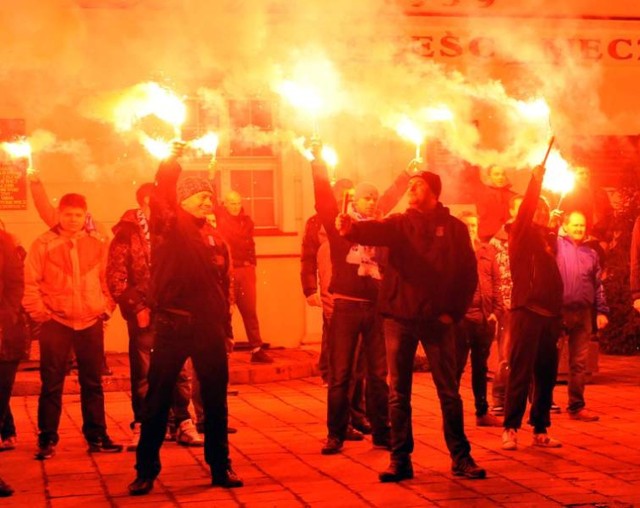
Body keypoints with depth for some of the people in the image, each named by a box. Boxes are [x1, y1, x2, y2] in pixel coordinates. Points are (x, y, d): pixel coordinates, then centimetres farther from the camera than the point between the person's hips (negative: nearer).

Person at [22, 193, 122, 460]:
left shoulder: (98, 245, 5)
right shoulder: (44, 244, -4)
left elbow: (108, 280, 12)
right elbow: (31, 283, -3)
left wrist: (106, 308, 3)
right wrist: (39, 313, -8)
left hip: (91, 323, 3)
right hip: (55, 324, -2)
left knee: (93, 383, 10)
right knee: (51, 385, 2)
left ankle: (96, 436, 18)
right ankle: (47, 440, 10)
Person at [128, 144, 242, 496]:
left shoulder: (215, 238, 13)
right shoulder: (169, 226, 0)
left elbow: (225, 286, 16)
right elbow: (161, 195, -20)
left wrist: (226, 328, 14)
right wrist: (172, 162, -26)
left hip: (210, 328, 4)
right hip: (172, 325, -4)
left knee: (215, 401, 10)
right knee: (157, 401, 1)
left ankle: (220, 467, 21)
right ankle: (146, 471, 10)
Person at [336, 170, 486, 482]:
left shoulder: (454, 228, 5)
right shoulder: (399, 224, 7)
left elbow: (469, 273, 5)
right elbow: (375, 231, -14)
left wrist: (454, 311, -4)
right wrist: (351, 229, -36)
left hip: (437, 319, -1)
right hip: (400, 317, 1)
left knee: (448, 391, 4)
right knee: (398, 393, 4)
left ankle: (460, 457, 14)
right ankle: (400, 459, 11)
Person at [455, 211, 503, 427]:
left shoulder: (488, 251, 12)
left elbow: (496, 282, 11)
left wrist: (496, 310, 3)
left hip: (485, 317, 5)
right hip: (462, 316, -5)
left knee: (481, 367, 13)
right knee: (457, 366, 0)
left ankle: (482, 412, 20)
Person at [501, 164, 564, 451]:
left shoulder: (548, 237, 18)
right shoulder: (522, 234, 1)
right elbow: (525, 212, -15)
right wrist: (536, 181, -18)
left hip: (549, 312, 6)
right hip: (527, 310, -6)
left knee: (546, 374, 7)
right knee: (520, 373, -7)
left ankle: (540, 430, 14)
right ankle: (510, 429, -3)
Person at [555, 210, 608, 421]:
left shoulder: (591, 253, 13)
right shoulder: (557, 245, 2)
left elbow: (598, 285, 16)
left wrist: (601, 311, 10)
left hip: (583, 313, 4)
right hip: (558, 310, -4)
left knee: (579, 362, 8)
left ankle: (577, 406, 15)